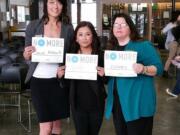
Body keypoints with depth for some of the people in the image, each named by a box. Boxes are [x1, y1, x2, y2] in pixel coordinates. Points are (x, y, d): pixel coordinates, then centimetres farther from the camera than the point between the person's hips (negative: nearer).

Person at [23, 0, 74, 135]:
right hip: (39, 80, -2)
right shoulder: (33, 26, -3)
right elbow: (26, 56, 3)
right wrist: (27, 53, -19)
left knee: (57, 123, 14)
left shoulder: (68, 28, 0)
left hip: (59, 80, 2)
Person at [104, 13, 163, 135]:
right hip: (117, 102, 6)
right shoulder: (111, 48, 11)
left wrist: (143, 69, -30)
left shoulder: (143, 46, -8)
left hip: (138, 103, -6)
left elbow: (158, 68, -12)